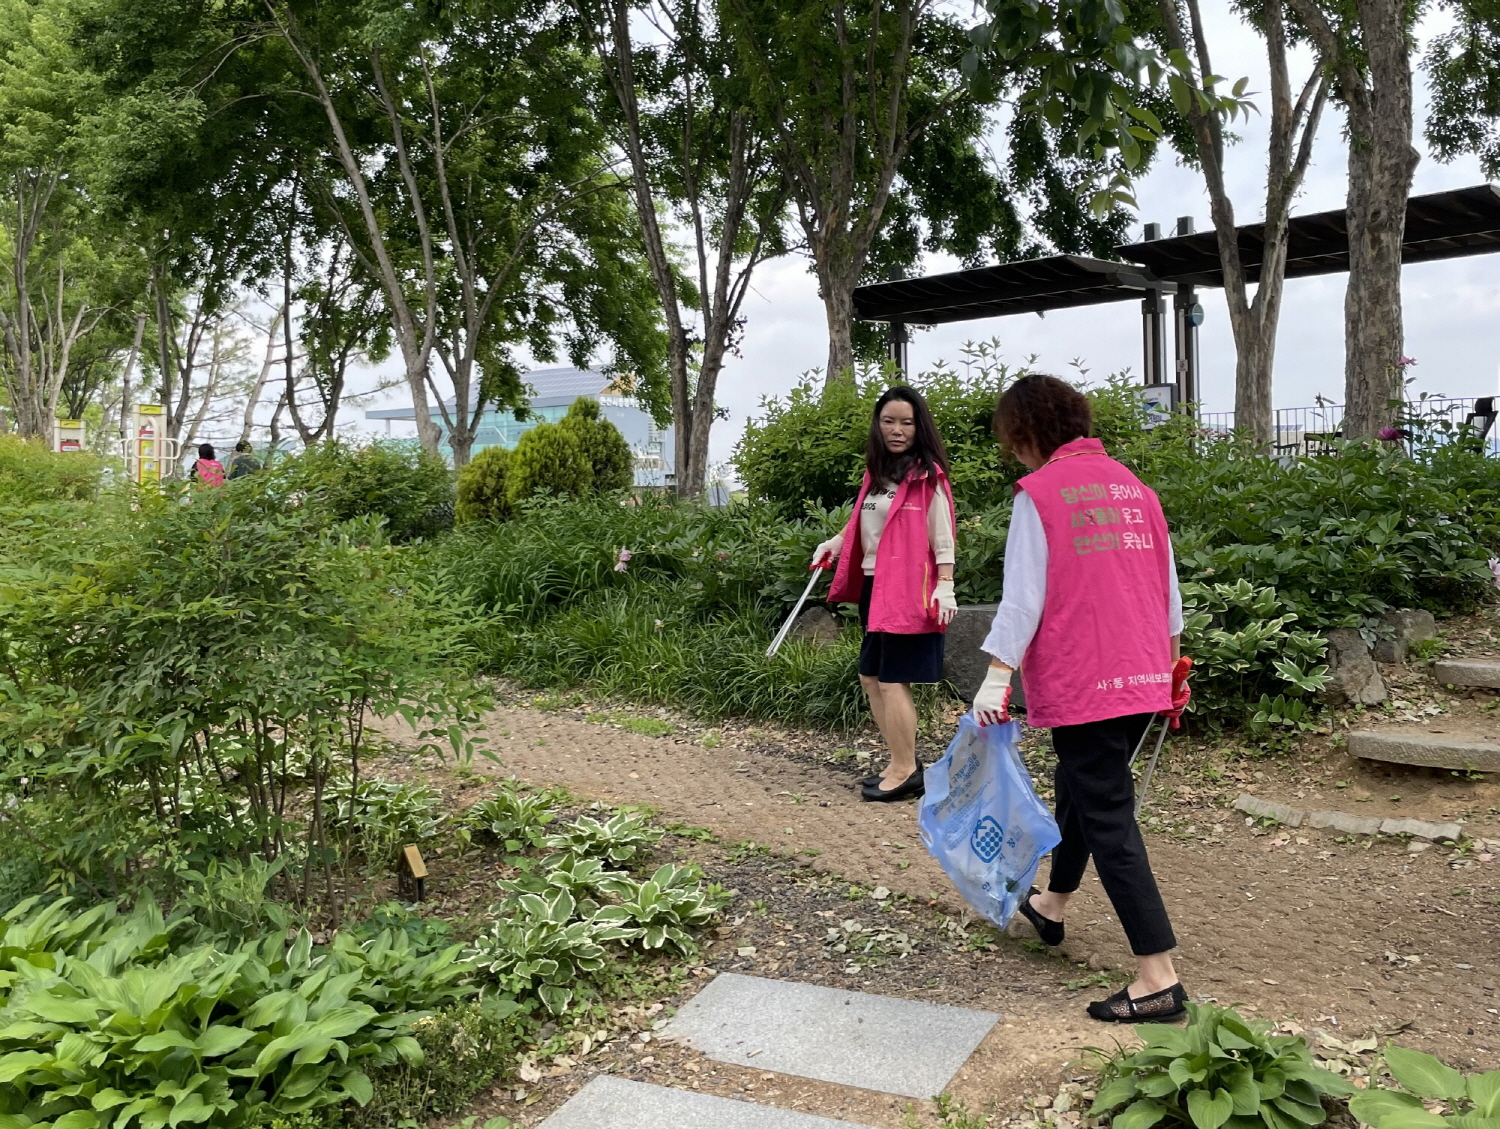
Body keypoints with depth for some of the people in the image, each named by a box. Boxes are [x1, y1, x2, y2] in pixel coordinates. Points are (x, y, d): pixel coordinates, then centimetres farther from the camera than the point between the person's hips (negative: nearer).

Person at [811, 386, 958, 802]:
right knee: (871, 676, 12)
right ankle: (904, 763, 25)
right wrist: (834, 543, 5)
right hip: (873, 586, 8)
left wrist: (945, 587, -17)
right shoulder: (876, 472, 12)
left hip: (908, 589, -8)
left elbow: (942, 538, -10)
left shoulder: (928, 475, -9)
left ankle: (905, 771, 10)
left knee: (893, 680, -4)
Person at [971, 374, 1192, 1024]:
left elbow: (1023, 596, -14)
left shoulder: (1038, 493, -10)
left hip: (1082, 683, -8)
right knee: (1082, 787, 24)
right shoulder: (1130, 484, 10)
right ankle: (1052, 907, 43)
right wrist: (1172, 664, 24)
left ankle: (1159, 978, 1)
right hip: (1144, 677, 8)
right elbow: (1168, 585, 14)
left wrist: (996, 677, -10)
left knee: (1107, 819, -1)